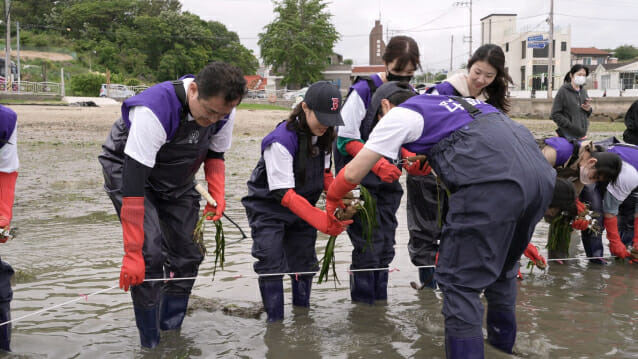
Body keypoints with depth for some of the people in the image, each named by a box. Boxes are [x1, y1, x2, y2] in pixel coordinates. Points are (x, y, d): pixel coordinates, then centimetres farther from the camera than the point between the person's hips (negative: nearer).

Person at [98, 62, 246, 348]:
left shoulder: (223, 111, -18)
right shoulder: (154, 110, -39)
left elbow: (215, 154, 3)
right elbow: (133, 184, -40)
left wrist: (217, 194, -16)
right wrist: (132, 254, -40)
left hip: (177, 179, 6)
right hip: (128, 170, -6)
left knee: (187, 255, 0)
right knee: (150, 252, -21)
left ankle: (172, 330, 18)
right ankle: (150, 343, -6)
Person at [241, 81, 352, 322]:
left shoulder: (324, 135, -8)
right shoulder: (281, 140, -30)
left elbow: (325, 173, 7)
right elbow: (283, 193, -32)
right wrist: (322, 221, -39)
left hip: (301, 206, 7)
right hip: (268, 208, -6)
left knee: (304, 262, 11)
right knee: (272, 265, -12)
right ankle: (275, 321, -1)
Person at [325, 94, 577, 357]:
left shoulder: (401, 114, 12)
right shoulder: (447, 102, 34)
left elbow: (353, 173, 13)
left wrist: (333, 198, 30)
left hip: (493, 182, -8)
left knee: (460, 281, 1)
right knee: (503, 268, 27)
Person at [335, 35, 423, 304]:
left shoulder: (410, 96, 3)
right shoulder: (364, 91, -14)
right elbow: (345, 140, -15)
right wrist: (378, 164, -27)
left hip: (389, 181, 6)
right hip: (360, 182, -6)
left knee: (385, 246, 9)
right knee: (368, 245, -7)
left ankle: (380, 301, 22)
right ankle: (363, 305, 6)